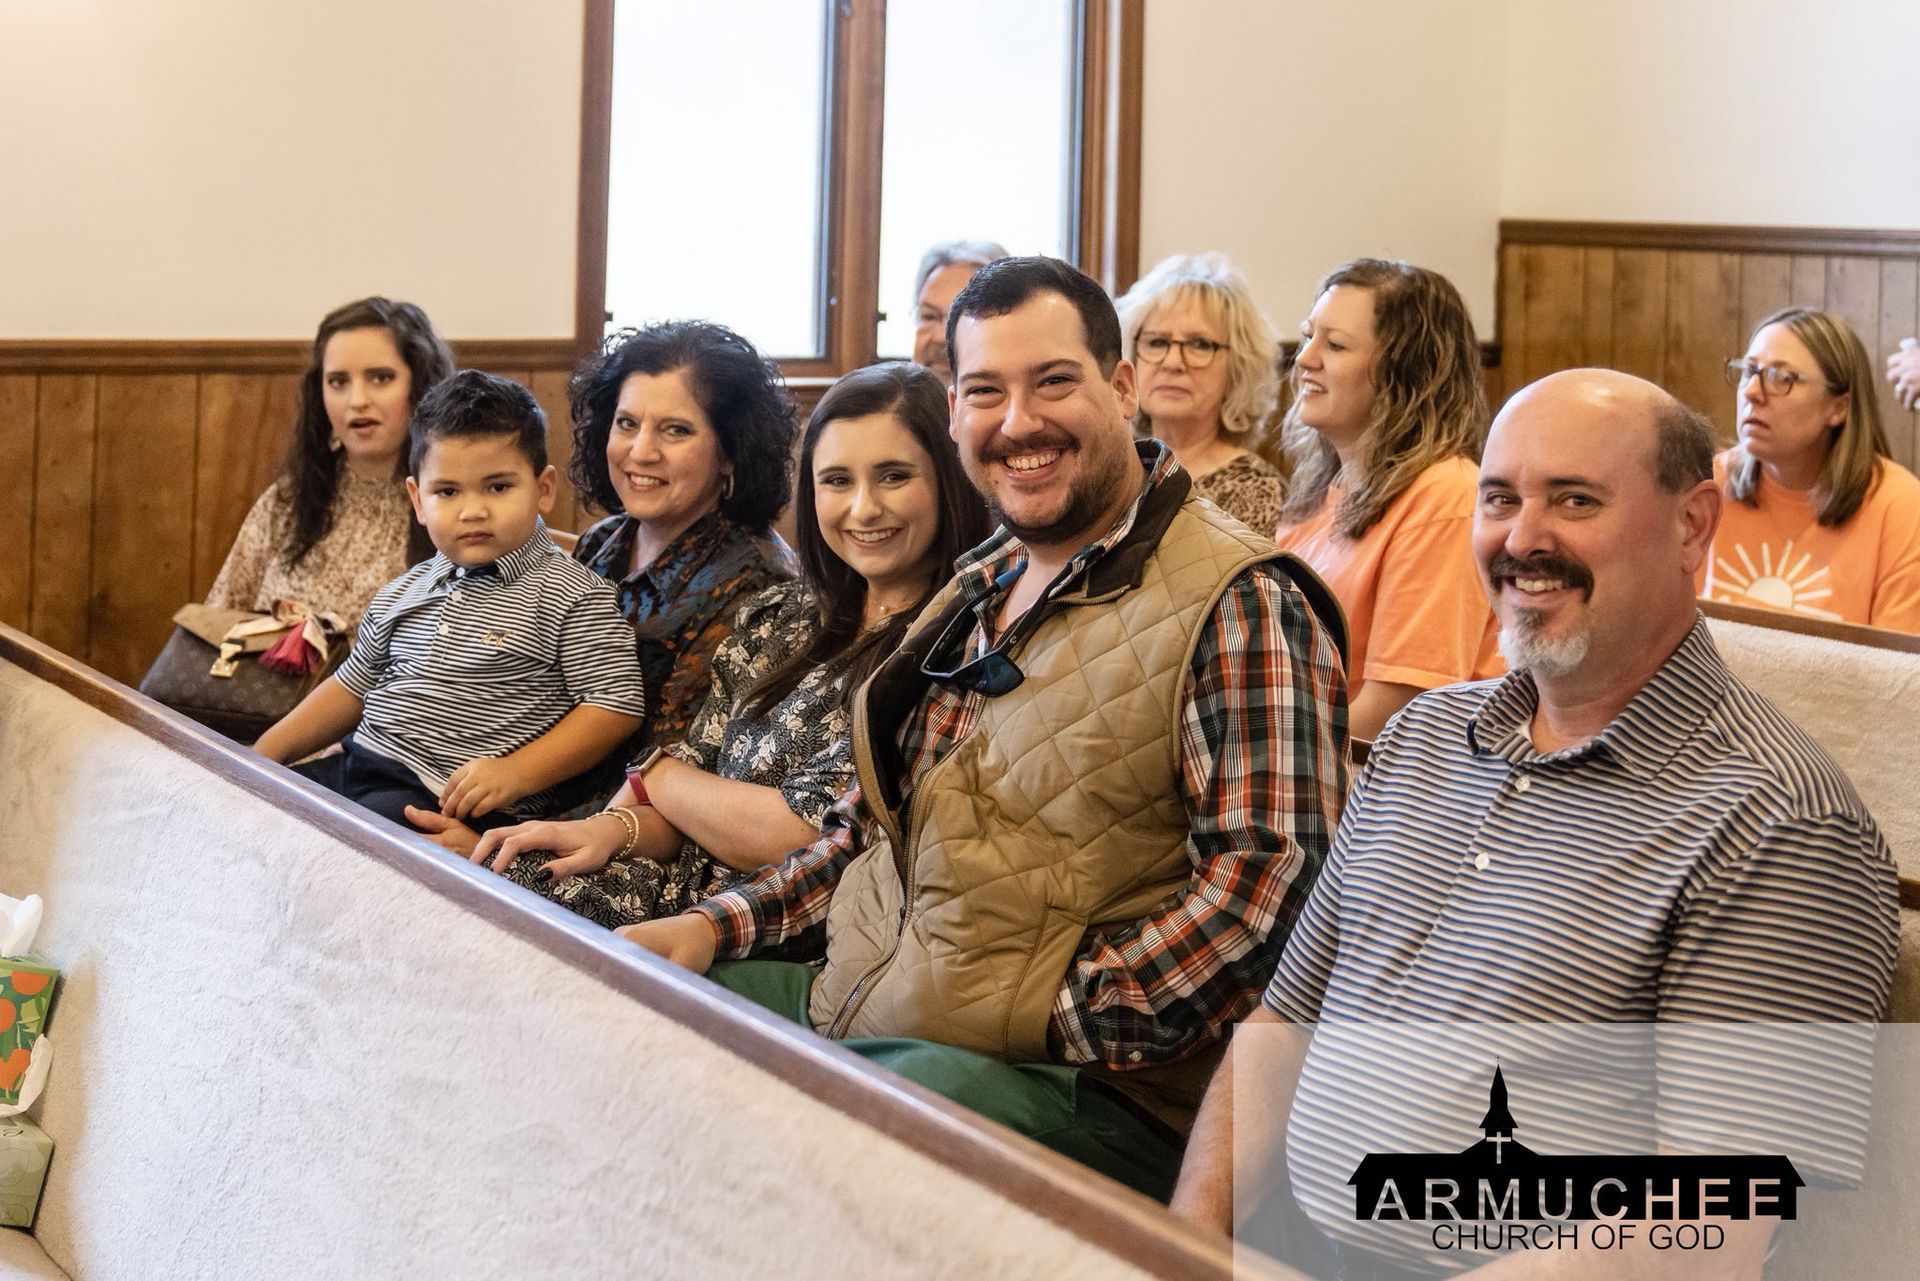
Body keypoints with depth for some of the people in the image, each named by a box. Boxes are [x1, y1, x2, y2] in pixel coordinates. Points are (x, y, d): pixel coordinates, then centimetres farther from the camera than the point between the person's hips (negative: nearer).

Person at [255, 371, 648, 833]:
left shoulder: (573, 595, -8)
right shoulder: (404, 592, 15)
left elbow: (617, 704, -12)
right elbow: (353, 686, 26)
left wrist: (517, 773, -21)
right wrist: (268, 750, 17)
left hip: (457, 800, -8)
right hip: (358, 768, 8)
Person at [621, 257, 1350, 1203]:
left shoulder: (1237, 604, -11)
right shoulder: (981, 587, 18)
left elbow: (1268, 877, -20)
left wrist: (1049, 1019, -24)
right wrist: (720, 923, 11)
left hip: (1075, 1077, -8)